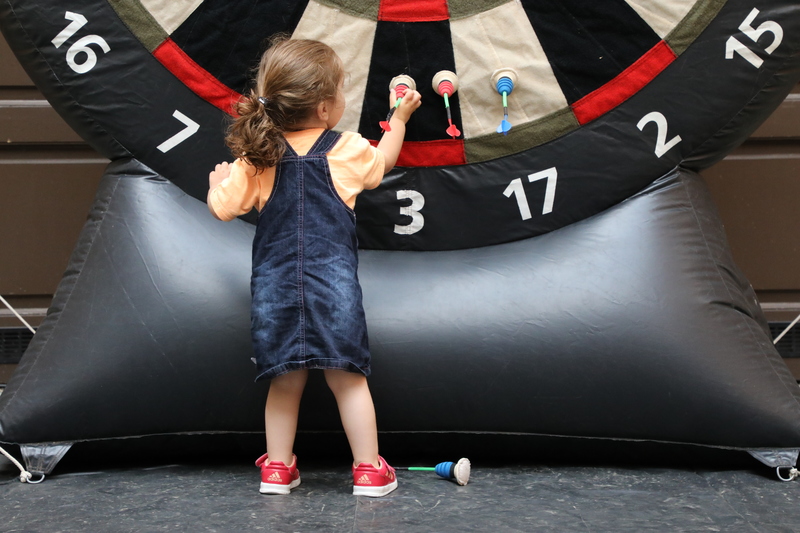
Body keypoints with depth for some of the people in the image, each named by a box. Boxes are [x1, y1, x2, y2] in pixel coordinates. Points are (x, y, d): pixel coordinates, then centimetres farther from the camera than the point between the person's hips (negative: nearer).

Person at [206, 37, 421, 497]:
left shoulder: (256, 158, 2)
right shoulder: (348, 150, 2)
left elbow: (223, 207, 3)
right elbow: (382, 163, 23)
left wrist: (219, 181, 25)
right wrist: (400, 118, 40)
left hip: (276, 283, 2)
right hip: (333, 281, -2)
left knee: (287, 380, 12)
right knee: (347, 377, 5)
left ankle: (278, 467, 19)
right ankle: (369, 469, 10)